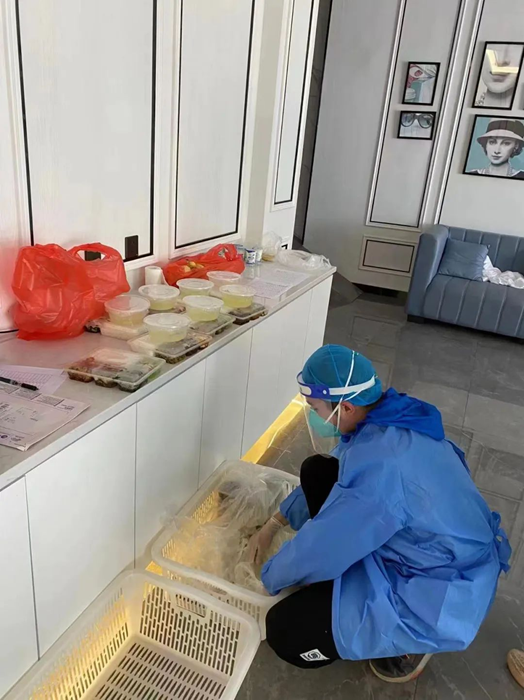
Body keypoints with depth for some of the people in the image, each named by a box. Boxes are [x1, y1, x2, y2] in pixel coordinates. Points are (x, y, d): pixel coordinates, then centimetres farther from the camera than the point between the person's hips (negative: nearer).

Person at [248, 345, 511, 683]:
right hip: (440, 551, 9)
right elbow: (330, 476, 10)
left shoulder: (380, 462, -35)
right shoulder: (388, 421, -6)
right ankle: (340, 578, 15)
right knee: (317, 472, 4)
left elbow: (319, 547, -24)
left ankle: (408, 638, 7)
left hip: (442, 593, -8)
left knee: (283, 631, -11)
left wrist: (270, 577, -2)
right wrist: (273, 524, 15)